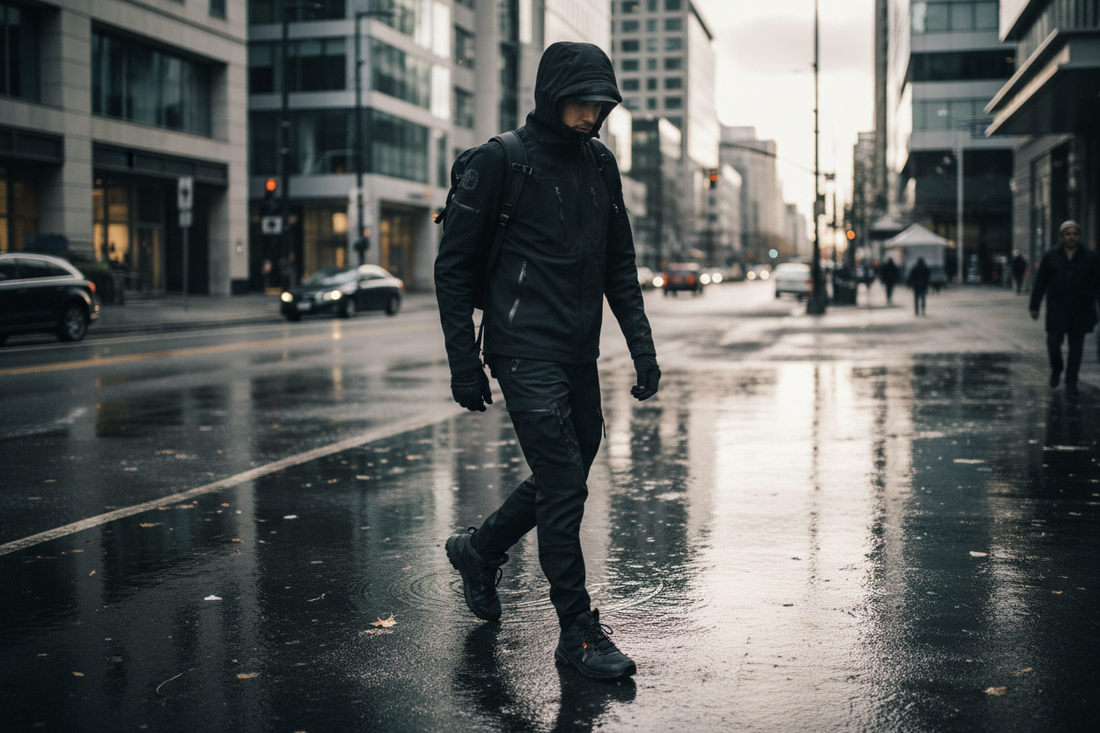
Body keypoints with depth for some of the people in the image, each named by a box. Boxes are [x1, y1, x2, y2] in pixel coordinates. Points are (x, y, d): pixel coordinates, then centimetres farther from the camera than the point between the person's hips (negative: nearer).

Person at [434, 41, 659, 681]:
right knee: (565, 487, -9)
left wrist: (642, 345, 8)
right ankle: (578, 631, 3)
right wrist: (464, 364, -8)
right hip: (526, 352, -7)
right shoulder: (501, 163, -9)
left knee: (565, 479, 15)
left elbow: (620, 266, 17)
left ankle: (480, 551, 39)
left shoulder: (600, 166, 10)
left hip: (580, 356, 7)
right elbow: (454, 265, -6)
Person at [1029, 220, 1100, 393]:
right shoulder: (1050, 257, 5)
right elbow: (1040, 282, 6)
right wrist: (1034, 306, 3)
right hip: (1056, 312, 0)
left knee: (1076, 347, 5)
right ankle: (1056, 369, 26)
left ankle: (1071, 382, 15)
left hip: (1080, 312, 0)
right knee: (1053, 342, -4)